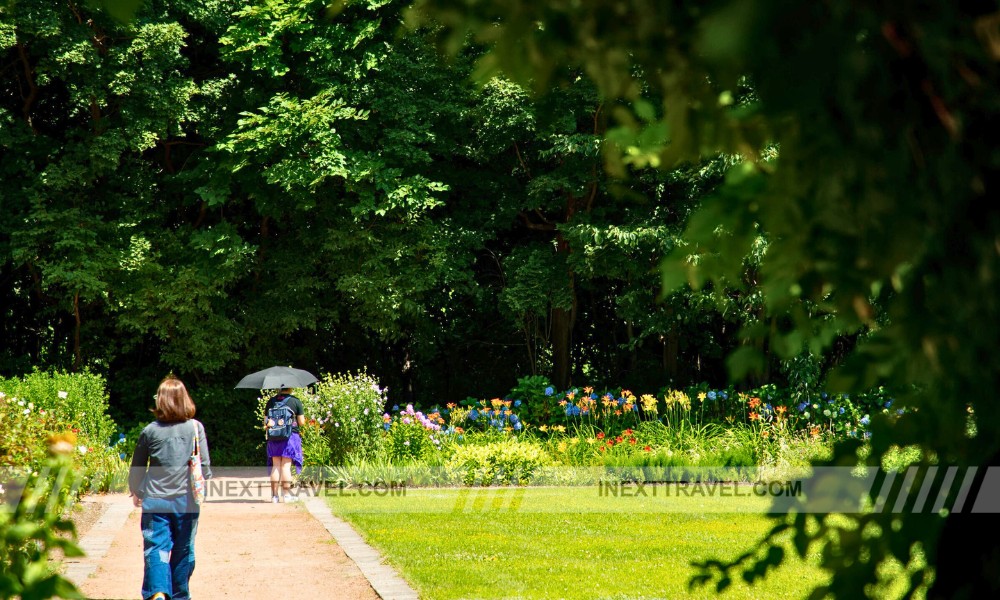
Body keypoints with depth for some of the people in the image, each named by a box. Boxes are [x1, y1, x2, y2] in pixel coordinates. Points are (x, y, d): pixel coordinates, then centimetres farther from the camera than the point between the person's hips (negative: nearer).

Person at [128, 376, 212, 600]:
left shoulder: (150, 431, 0)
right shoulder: (195, 428, -2)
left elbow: (136, 468, 9)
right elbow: (205, 466, -1)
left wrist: (136, 493, 26)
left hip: (155, 500, 0)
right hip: (187, 501, 0)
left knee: (156, 548, -3)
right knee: (183, 551, 13)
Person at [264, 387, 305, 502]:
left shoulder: (271, 401, 6)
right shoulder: (296, 401, -3)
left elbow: (266, 420, 8)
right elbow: (301, 422, -1)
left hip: (274, 437, 3)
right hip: (290, 436, -3)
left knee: (275, 466, 7)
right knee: (286, 465, -1)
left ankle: (274, 494, 6)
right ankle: (286, 495, 0)